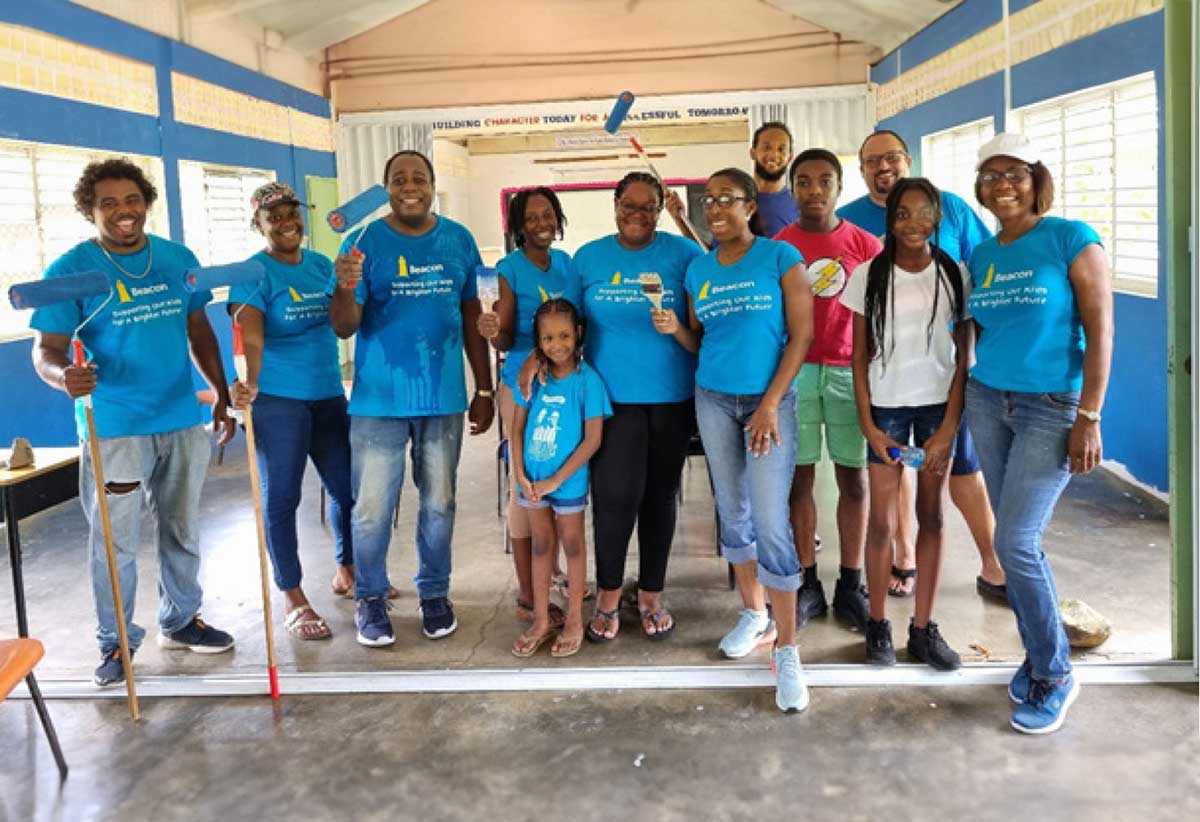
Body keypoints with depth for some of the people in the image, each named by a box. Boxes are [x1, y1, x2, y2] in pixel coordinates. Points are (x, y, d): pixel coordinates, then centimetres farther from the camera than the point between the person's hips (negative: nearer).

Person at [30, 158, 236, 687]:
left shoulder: (178, 259, 4)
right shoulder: (71, 269, -8)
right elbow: (46, 350, -12)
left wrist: (222, 395, 10)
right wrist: (64, 376, -35)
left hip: (182, 421, 4)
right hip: (113, 428, -4)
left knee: (182, 530, 15)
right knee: (115, 540, 2)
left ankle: (180, 620, 32)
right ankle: (116, 642, 17)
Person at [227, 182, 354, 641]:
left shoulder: (322, 266, 9)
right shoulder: (253, 274, -9)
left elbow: (343, 323, 18)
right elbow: (250, 337, -23)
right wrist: (247, 382, -39)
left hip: (328, 395, 6)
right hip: (277, 400, -6)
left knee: (347, 487, 13)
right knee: (281, 498, 3)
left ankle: (347, 570, 35)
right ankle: (293, 599, 15)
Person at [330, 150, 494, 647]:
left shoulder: (458, 240, 4)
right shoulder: (364, 242, -4)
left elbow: (471, 318, 9)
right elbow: (343, 328, -10)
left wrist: (484, 390, 7)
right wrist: (346, 288, -32)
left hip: (444, 397, 2)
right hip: (379, 399, -2)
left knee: (438, 503, 12)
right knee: (372, 508, 2)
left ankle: (435, 592, 28)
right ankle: (370, 598, 21)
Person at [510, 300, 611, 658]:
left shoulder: (586, 380, -14)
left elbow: (593, 439, -14)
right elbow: (518, 427, 4)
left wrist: (555, 480, -14)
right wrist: (520, 474, -7)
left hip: (568, 480, -4)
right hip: (532, 478, 4)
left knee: (572, 545, 10)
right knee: (541, 546, 14)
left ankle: (575, 621, 24)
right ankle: (541, 621, 27)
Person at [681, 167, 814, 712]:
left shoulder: (781, 258, -5)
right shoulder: (698, 270, 7)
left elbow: (801, 336, -8)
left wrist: (770, 403, -14)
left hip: (769, 400, -5)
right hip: (713, 399, 5)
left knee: (772, 524, -10)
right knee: (733, 512, 13)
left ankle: (786, 650, -2)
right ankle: (754, 615, 30)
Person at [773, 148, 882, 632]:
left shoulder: (866, 246, 4)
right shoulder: (777, 246, 3)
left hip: (851, 371, 0)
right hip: (795, 371, 0)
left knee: (853, 479, 5)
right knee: (799, 478, 4)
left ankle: (851, 586, 16)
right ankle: (808, 586, 14)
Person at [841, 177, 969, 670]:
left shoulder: (954, 275, 0)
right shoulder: (869, 276, -2)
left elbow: (962, 357, 0)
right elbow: (860, 357, 1)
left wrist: (949, 426, -7)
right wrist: (867, 424, -5)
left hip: (939, 406, 1)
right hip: (887, 407, -1)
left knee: (931, 515, 6)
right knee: (883, 520, 1)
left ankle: (924, 628, 16)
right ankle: (878, 624, 16)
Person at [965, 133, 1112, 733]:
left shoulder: (1071, 238, -8)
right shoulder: (981, 256, 8)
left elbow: (1100, 331, -11)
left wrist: (1089, 419, -15)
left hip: (1052, 407, -5)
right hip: (987, 402, 5)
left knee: (1015, 542, -9)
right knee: (1016, 538, 9)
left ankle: (1054, 674, 10)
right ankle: (1039, 651, 27)